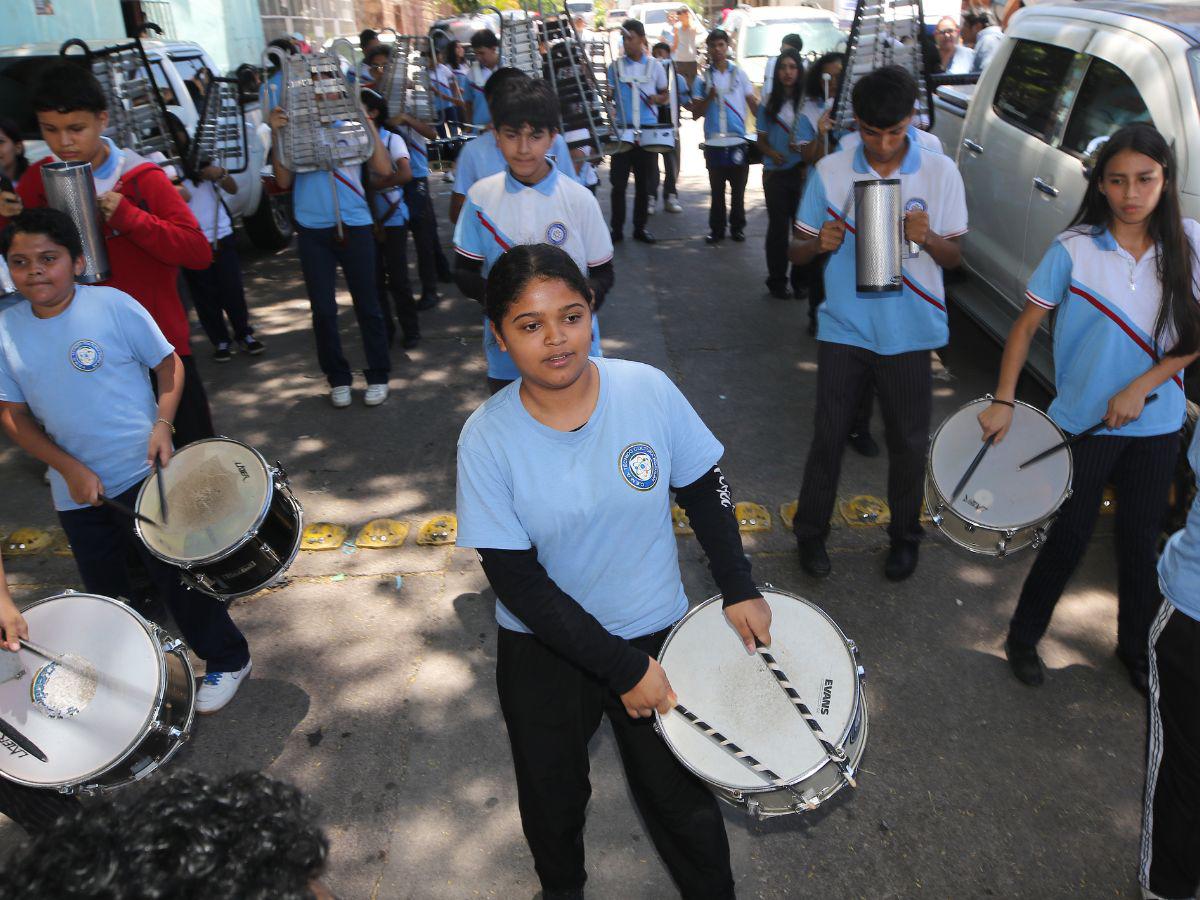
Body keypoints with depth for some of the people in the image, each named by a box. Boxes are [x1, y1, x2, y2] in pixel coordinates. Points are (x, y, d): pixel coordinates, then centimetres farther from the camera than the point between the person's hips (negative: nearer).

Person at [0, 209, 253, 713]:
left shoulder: (113, 307, -13)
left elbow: (169, 364, -4)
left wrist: (162, 424, -19)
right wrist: (71, 469, -10)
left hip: (143, 476, -4)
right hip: (76, 492, 4)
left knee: (176, 576, 3)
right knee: (106, 594, 20)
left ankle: (228, 661, 23)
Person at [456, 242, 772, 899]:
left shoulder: (647, 389, -16)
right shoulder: (488, 438, -20)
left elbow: (703, 489, 0)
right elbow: (516, 580, -19)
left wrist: (738, 589, -3)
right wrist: (621, 668, -19)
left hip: (655, 630, 0)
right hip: (543, 649, 0)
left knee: (677, 797, 12)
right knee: (551, 801, 21)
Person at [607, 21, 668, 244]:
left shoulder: (654, 67, 4)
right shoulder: (615, 66, 4)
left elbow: (666, 94, 13)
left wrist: (657, 98, -9)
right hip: (622, 131, 0)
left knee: (643, 183, 6)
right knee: (619, 182, 0)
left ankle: (640, 228, 16)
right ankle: (617, 229, 8)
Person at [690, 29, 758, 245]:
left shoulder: (739, 74, 6)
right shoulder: (702, 79, 5)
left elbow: (754, 103, 4)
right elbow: (696, 114, 3)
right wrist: (709, 98, -14)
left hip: (739, 141, 0)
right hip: (714, 143, 0)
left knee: (738, 189, 7)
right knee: (716, 190, 6)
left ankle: (737, 227, 17)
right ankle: (716, 229, 14)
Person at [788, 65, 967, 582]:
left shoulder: (940, 173, -2)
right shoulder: (830, 172, -1)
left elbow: (955, 257, 1)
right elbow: (797, 252, 4)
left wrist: (928, 238, -21)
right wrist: (820, 243, -20)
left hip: (910, 331, 0)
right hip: (844, 327, 0)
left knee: (908, 441, 11)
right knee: (829, 436, 4)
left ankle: (904, 535, 31)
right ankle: (811, 532, 24)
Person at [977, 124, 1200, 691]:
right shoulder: (1073, 250, -11)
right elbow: (1027, 326, -5)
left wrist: (1141, 387, -15)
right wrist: (1003, 401, -11)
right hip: (1083, 424, -2)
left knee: (1141, 542, 15)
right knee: (1070, 538, 8)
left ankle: (1136, 648, 37)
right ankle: (1024, 637, 29)